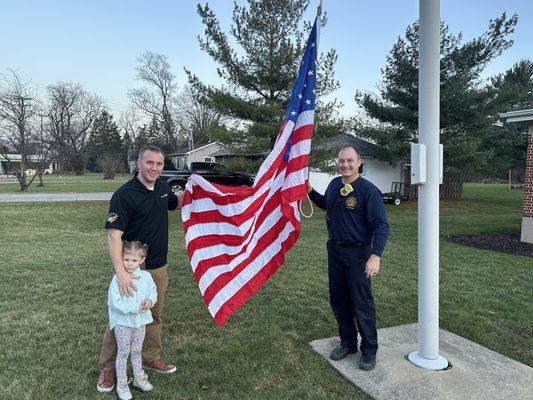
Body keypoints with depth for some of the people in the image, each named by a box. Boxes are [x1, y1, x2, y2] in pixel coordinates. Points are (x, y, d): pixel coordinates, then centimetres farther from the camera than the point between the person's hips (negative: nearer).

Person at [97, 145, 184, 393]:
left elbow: (176, 204, 24)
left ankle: (151, 356, 38)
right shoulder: (124, 194, -19)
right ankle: (107, 367, 27)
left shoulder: (162, 188, 3)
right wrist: (121, 272, -35)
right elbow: (114, 234, -25)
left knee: (154, 316, 19)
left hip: (159, 268, 6)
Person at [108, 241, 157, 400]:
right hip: (122, 322, -4)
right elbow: (115, 302, -22)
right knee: (123, 353, 9)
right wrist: (134, 307, -26)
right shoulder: (118, 279, -19)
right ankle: (121, 386, 24)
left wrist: (150, 301, -14)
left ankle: (139, 379, 37)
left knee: (137, 351, 20)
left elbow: (153, 291, 8)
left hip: (141, 321, 4)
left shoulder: (146, 276, -5)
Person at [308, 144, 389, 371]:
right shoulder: (334, 184, 4)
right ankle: (348, 343, 36)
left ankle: (369, 351, 25)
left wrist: (376, 255, -30)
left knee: (361, 304, 5)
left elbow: (381, 226, -19)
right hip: (334, 250, 7)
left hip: (357, 253, -6)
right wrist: (310, 191, 10)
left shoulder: (368, 190, -16)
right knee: (338, 301, 16)